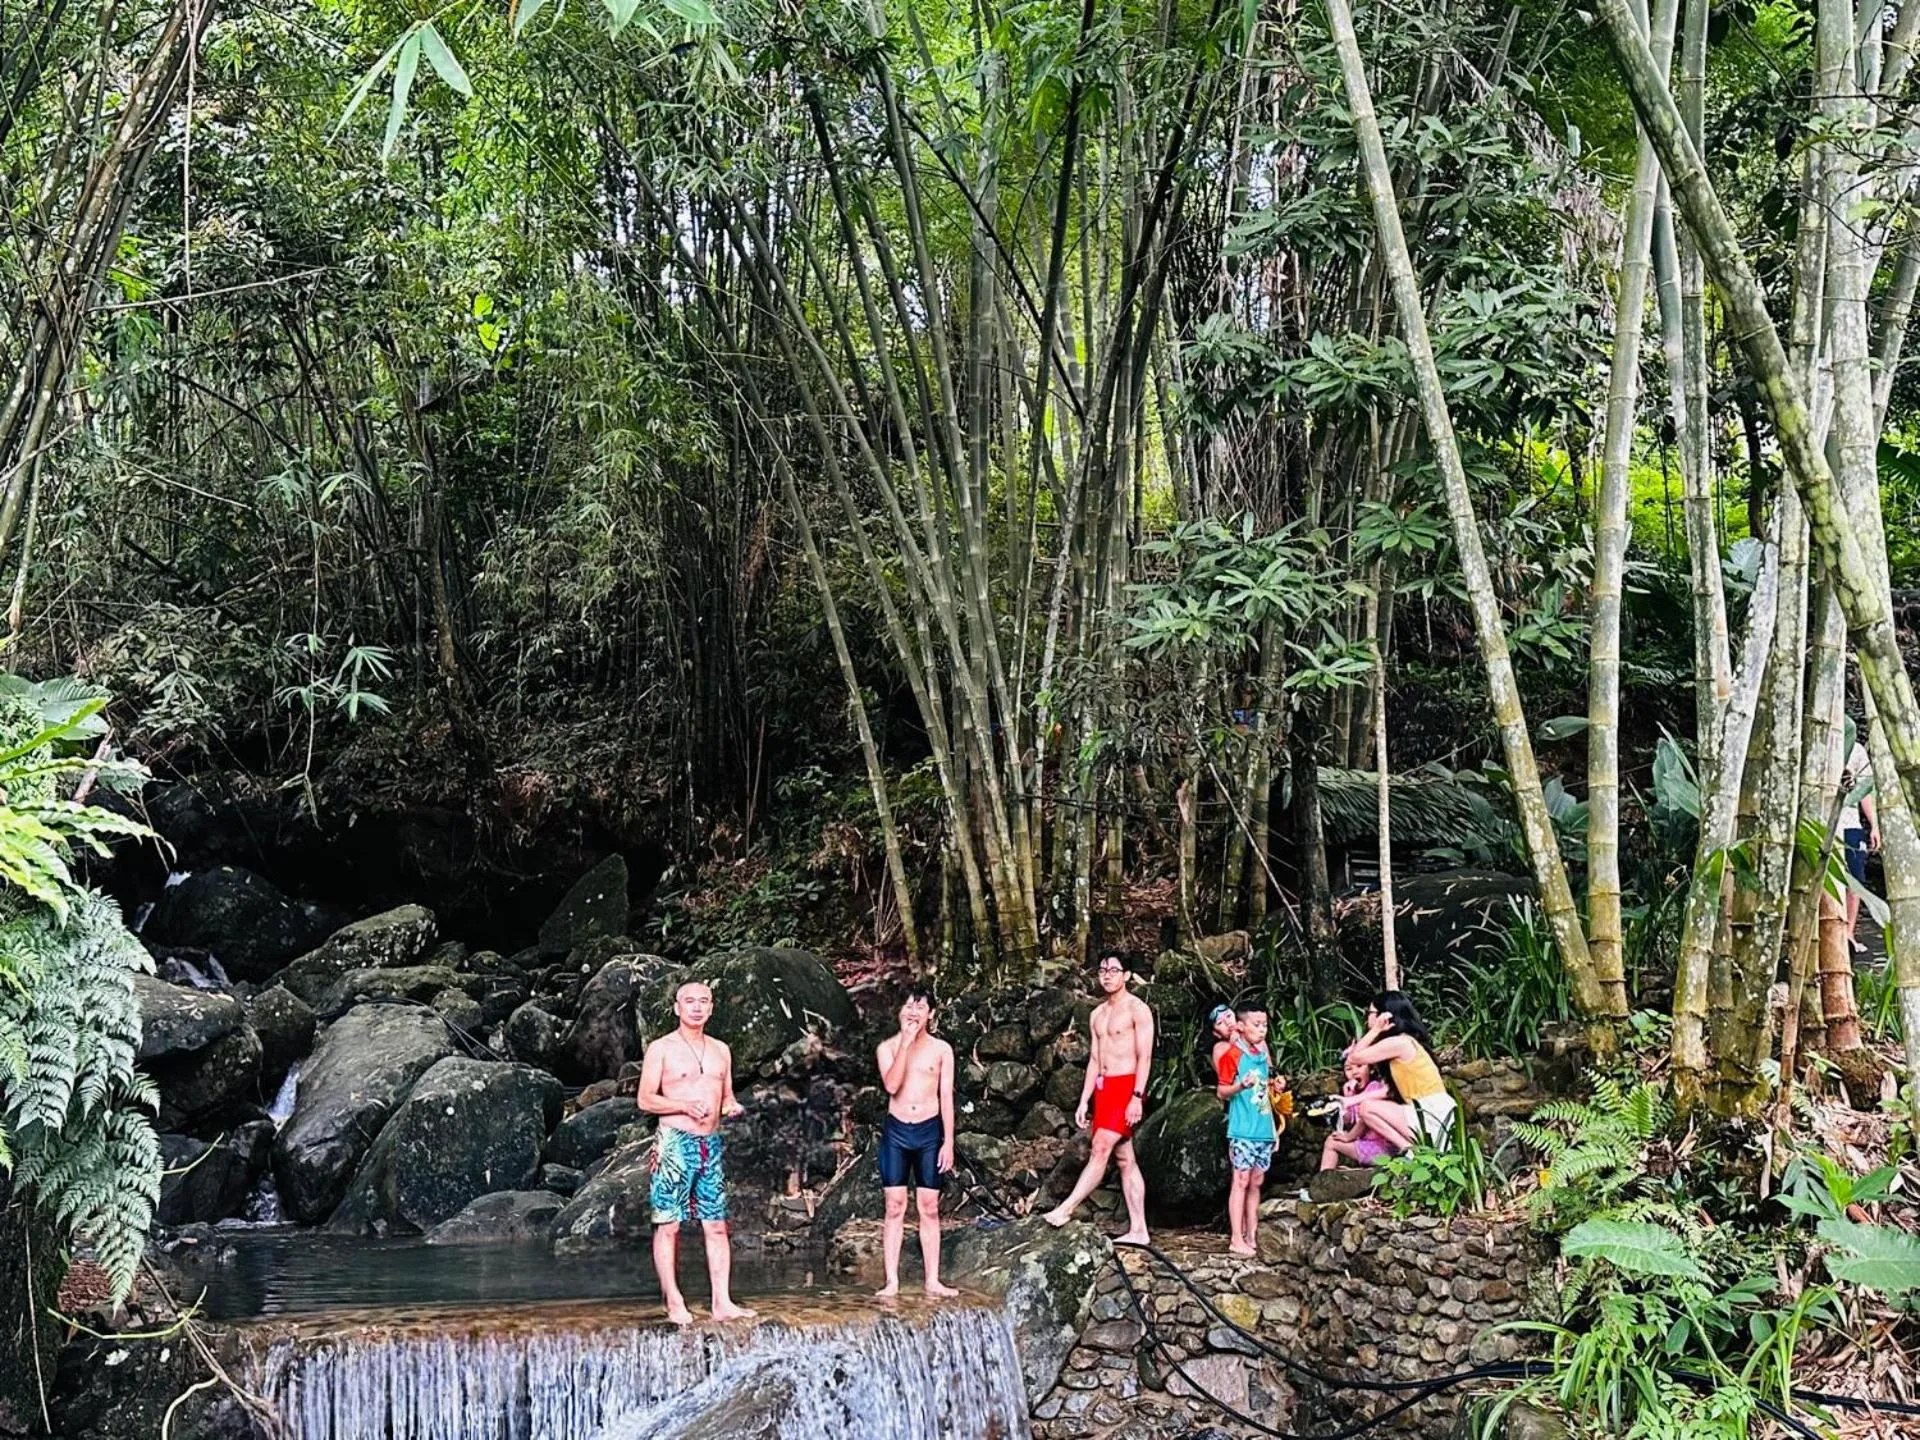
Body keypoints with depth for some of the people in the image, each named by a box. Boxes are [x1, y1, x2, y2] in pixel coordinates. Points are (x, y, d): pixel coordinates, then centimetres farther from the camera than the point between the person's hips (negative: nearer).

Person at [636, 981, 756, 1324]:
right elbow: (645, 1099, -4)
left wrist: (733, 1106, -1)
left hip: (711, 1143, 5)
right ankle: (674, 1303, 1)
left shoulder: (721, 1051, 15)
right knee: (668, 1225, -4)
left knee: (716, 1225, 2)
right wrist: (684, 1105, -18)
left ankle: (722, 1302, 2)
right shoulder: (661, 1049, 0)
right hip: (674, 1142, -5)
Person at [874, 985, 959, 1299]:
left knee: (929, 1207, 3)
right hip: (896, 1131, 0)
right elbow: (891, 1085, -14)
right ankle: (892, 1282, 1)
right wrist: (906, 1041, -16)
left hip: (929, 1132, 0)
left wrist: (948, 1141, -1)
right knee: (894, 1206, -1)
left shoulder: (941, 1050, 3)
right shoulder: (889, 1047, 2)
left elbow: (946, 1096, 3)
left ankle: (933, 1281, 7)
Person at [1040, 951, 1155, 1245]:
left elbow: (1145, 1056, -12)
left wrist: (1137, 1097, -20)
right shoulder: (1097, 1014, 17)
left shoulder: (1137, 1009, -6)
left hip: (1126, 1086, -8)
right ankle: (1138, 1230, 7)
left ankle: (1065, 1210, -14)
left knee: (1100, 1149, -15)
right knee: (1124, 1159, 6)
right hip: (1103, 1088, 8)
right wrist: (1084, 1101, 13)